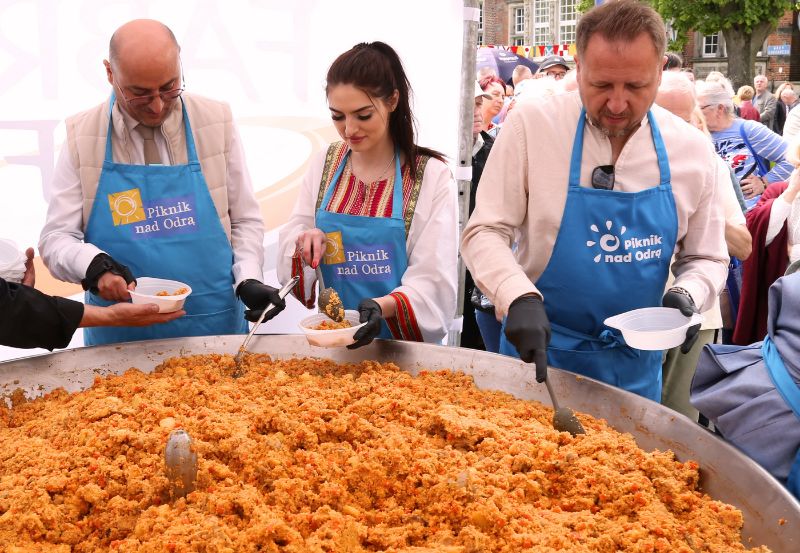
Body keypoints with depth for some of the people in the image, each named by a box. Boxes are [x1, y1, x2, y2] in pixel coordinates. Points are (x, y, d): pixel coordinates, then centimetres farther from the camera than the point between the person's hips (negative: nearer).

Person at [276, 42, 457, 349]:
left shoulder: (431, 175, -5)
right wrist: (304, 244, -11)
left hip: (403, 344, -2)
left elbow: (434, 283, -9)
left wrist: (383, 306, -26)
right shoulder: (323, 166, 6)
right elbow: (288, 257, 10)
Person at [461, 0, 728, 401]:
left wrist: (686, 296, -13)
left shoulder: (693, 149, -4)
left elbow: (705, 259, 7)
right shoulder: (531, 126, -13)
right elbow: (484, 232, -11)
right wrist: (520, 298, -27)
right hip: (538, 351, -2)